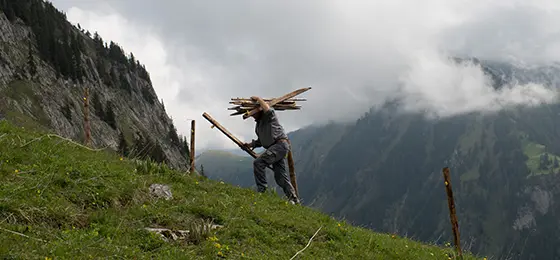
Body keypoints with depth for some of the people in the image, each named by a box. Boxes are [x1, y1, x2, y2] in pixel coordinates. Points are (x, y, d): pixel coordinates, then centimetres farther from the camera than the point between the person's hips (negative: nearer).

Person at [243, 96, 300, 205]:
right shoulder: (258, 124, 25)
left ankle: (262, 189, -18)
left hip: (280, 144, -10)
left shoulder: (269, 116, 0)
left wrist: (258, 99, -12)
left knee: (258, 162, -20)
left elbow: (268, 109, -26)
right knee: (280, 176, 6)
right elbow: (261, 141, 31)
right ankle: (293, 199, 8)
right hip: (274, 147, 10)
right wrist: (251, 144, 14)